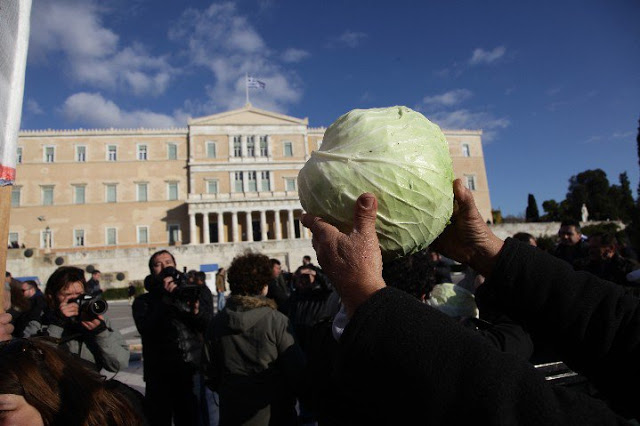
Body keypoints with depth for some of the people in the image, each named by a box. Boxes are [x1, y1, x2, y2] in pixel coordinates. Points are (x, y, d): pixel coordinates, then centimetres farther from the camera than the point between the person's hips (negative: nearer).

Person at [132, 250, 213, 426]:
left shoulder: (188, 294, 10)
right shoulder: (143, 301, 6)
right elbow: (145, 328, -15)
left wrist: (197, 311, -20)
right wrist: (165, 297, -18)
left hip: (192, 372, 1)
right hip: (159, 375, -1)